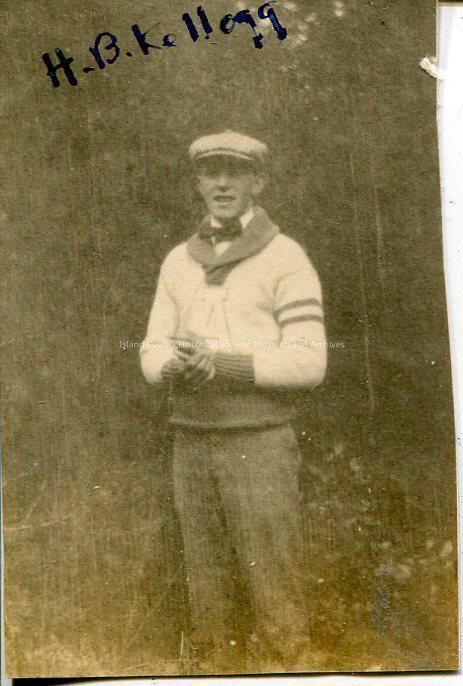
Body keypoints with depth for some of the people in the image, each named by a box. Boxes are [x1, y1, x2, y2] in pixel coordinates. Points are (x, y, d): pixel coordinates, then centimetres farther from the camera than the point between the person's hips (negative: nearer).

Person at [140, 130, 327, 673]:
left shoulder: (286, 258, -4)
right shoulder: (178, 262, 12)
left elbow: (308, 363, -10)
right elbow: (152, 351, 9)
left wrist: (224, 364, -21)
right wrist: (173, 365, -14)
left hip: (259, 442, -5)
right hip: (192, 443, 5)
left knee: (275, 595, 1)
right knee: (209, 595, 12)